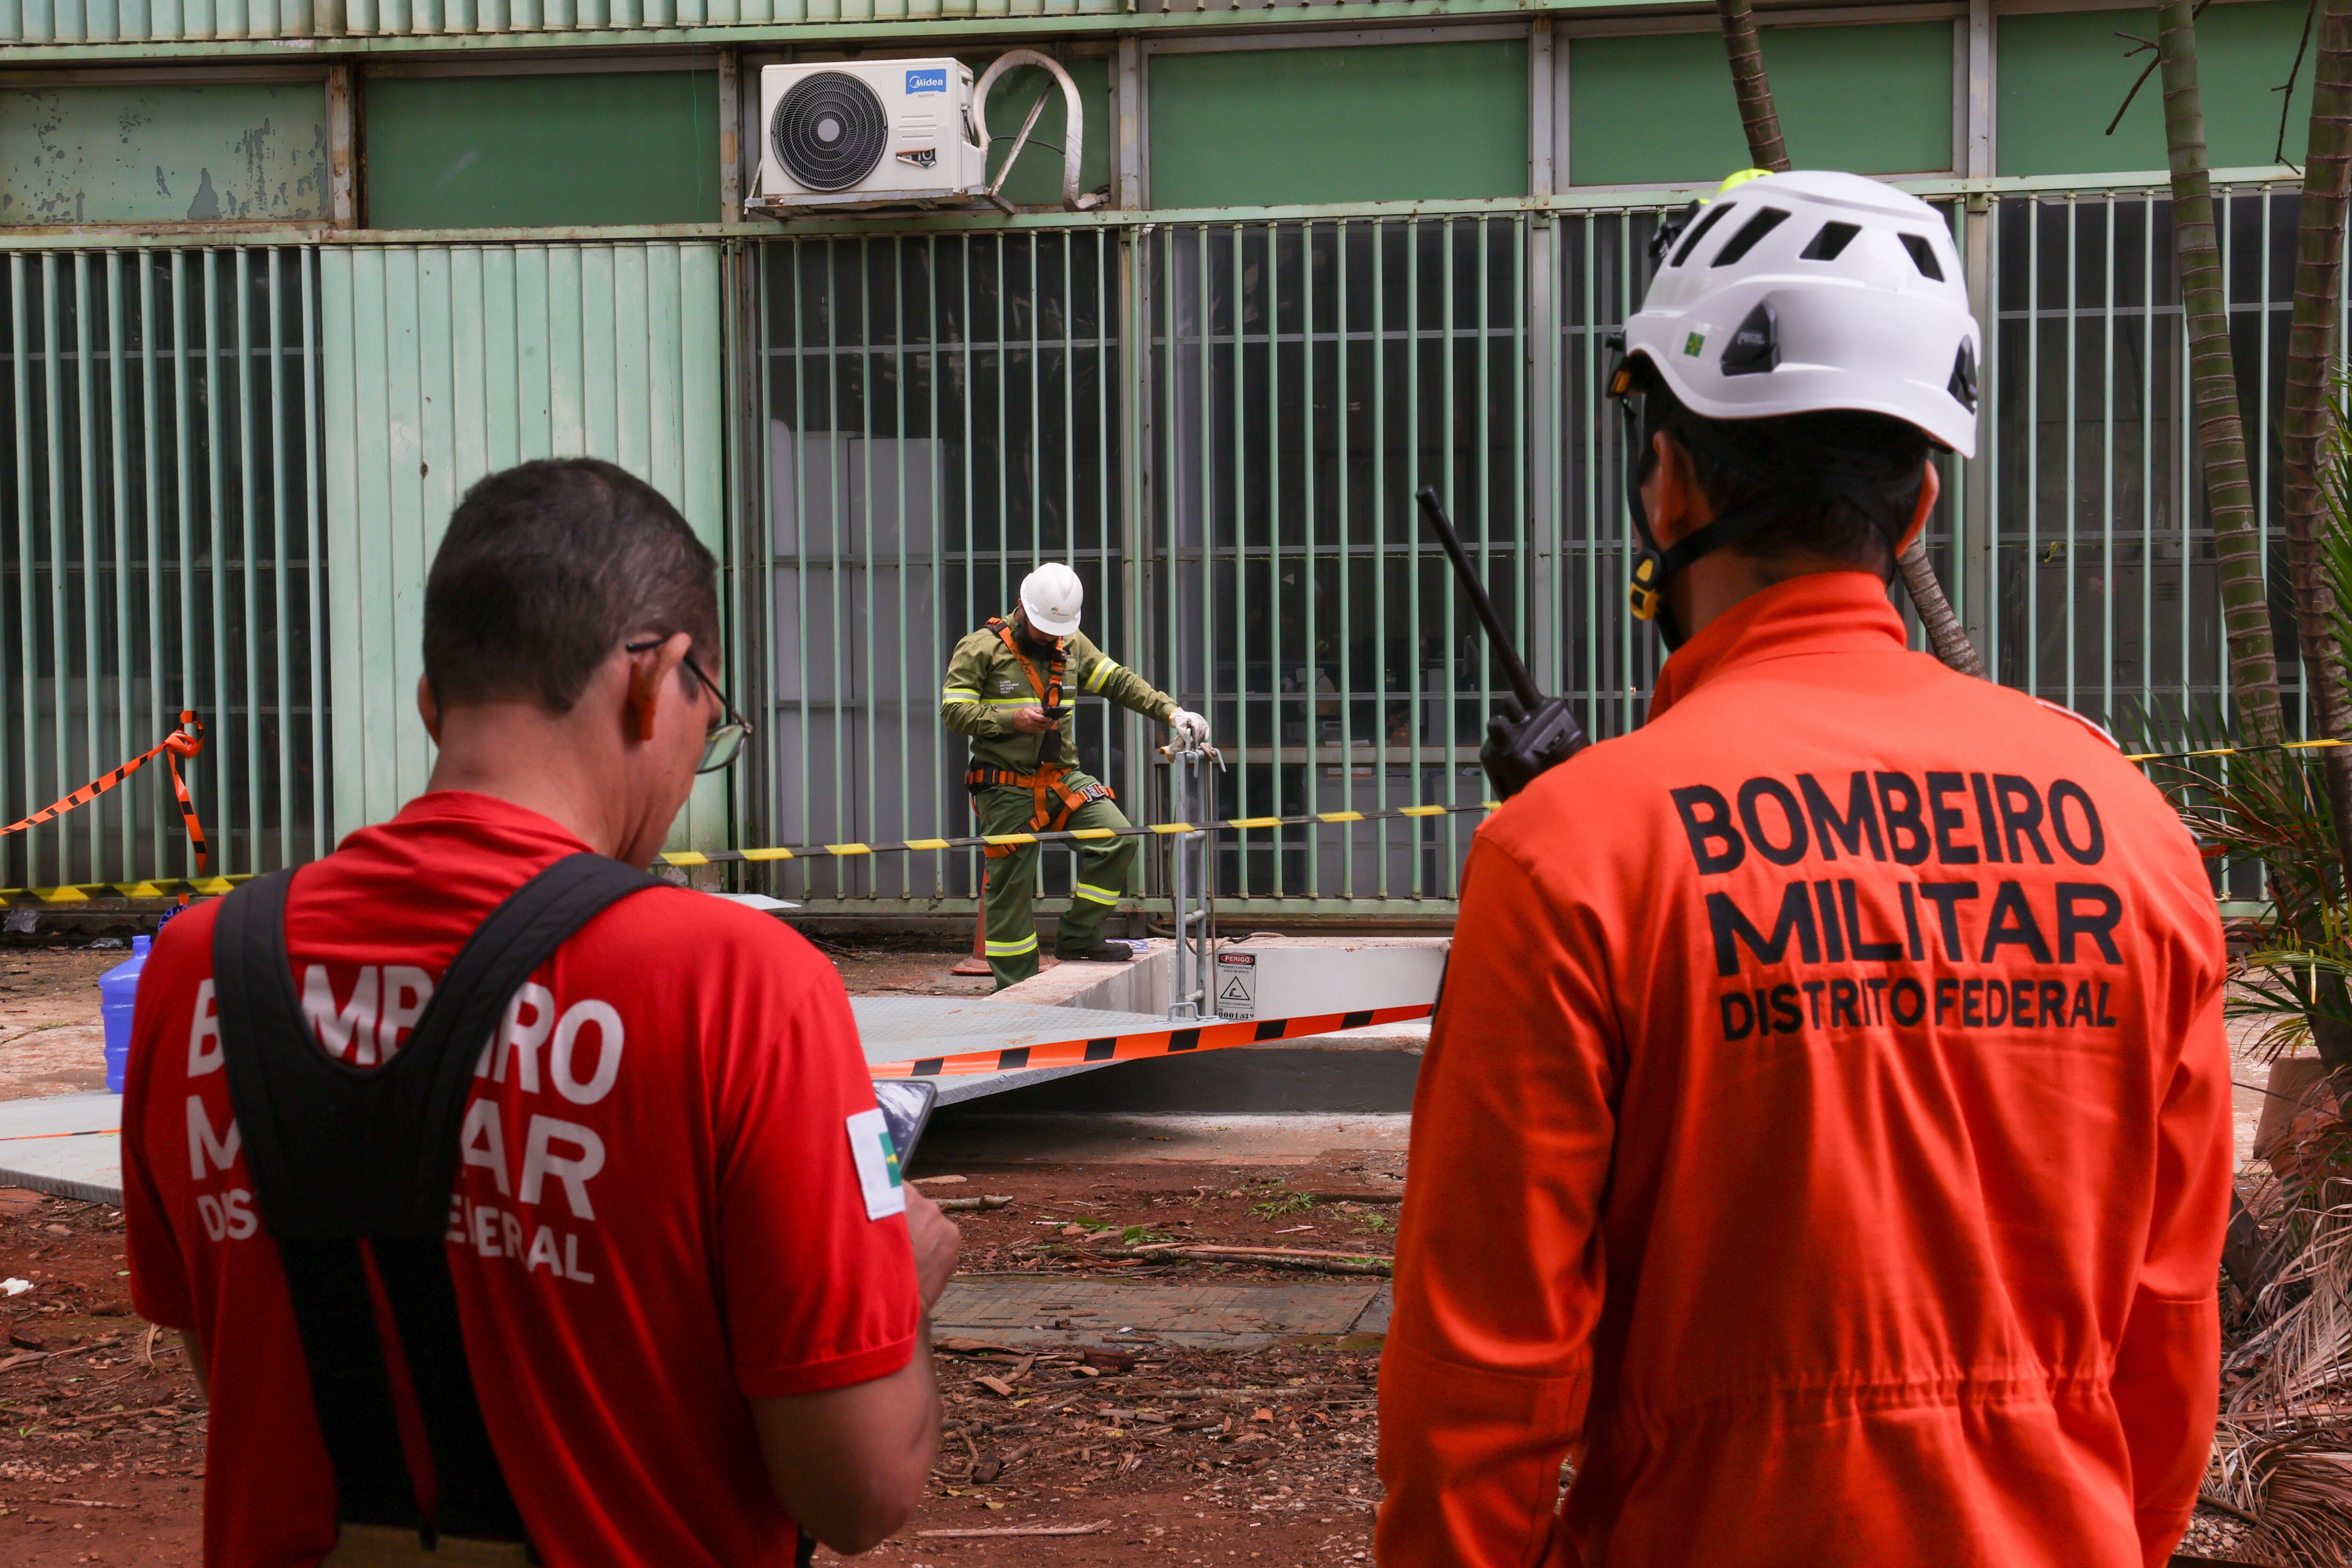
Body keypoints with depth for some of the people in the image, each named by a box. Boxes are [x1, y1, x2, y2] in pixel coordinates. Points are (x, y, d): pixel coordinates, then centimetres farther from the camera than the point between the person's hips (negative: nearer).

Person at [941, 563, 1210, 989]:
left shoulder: (1072, 646, 11)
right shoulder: (980, 649, -6)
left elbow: (1120, 682, 9)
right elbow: (954, 711, -10)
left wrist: (1171, 712, -3)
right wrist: (1011, 720, -21)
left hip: (1063, 779, 5)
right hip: (1008, 789, -5)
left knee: (1117, 840, -14)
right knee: (1010, 888, -1)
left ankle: (1077, 938, -1)